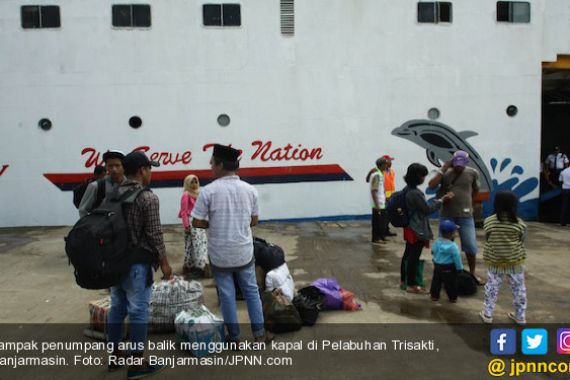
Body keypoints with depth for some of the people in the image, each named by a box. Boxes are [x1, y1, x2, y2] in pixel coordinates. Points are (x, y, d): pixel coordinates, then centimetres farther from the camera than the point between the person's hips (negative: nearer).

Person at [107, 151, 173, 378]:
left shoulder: (113, 194, 7)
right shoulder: (148, 197, -15)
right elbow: (154, 234, -15)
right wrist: (164, 262, -6)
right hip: (137, 261, -8)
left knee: (117, 307, 16)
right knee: (138, 310, 1)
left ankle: (116, 357, 28)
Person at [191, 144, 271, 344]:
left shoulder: (209, 191, -14)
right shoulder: (249, 190, -3)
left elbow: (197, 223, -11)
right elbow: (254, 220, 5)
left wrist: (212, 223, 7)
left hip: (220, 253, -2)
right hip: (244, 251, 3)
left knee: (227, 294, 10)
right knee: (251, 290, 16)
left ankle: (234, 337, 21)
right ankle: (259, 333, 24)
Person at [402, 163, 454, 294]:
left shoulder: (407, 190, 7)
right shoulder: (415, 193, -24)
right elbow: (427, 209, -14)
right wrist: (442, 200, -7)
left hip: (409, 228, 10)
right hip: (417, 230, -10)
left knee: (408, 254, 17)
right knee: (414, 256, -2)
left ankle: (404, 280, 27)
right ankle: (412, 285, 7)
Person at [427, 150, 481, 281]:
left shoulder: (473, 173, -2)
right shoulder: (445, 173, -3)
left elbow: (476, 190, 14)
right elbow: (431, 186, -15)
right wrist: (443, 169, -16)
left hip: (465, 215, 0)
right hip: (447, 215, 0)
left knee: (471, 246, 4)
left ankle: (472, 273, 24)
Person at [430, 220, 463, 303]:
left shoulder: (437, 242, -6)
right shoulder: (453, 246, -22)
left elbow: (433, 252, 6)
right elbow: (457, 258, -17)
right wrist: (459, 268, -5)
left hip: (437, 266, 5)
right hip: (449, 268, -5)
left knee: (436, 281, 16)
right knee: (451, 283, 9)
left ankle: (434, 296, 24)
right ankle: (453, 297, 18)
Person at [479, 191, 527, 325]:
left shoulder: (488, 222, -9)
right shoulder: (520, 224, -10)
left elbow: (487, 239, -1)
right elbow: (522, 241, 0)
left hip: (494, 261, 0)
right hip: (515, 261, 0)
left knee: (492, 286, 10)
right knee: (518, 288, 13)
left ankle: (487, 314, 17)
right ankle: (520, 316, 23)